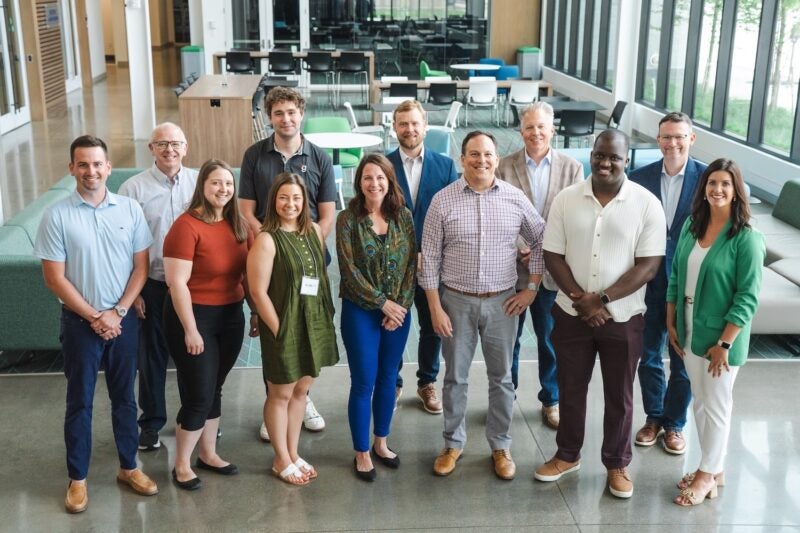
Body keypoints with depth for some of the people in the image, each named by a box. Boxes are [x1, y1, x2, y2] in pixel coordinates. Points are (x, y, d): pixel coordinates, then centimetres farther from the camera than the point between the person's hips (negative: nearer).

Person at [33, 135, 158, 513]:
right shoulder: (57, 216, -9)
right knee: (80, 402, 8)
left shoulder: (130, 210, -3)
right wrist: (95, 316, -10)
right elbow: (54, 278, -8)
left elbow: (141, 267, 0)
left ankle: (128, 467, 28)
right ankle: (77, 478, 21)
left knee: (125, 397, 13)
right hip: (80, 322, -2)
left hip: (124, 320, 2)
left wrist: (117, 313, -8)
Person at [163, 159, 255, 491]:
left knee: (215, 389, 18)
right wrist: (190, 330, -19)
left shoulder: (238, 225, 3)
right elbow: (177, 283, -19)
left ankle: (208, 454, 35)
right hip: (195, 315, -6)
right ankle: (181, 465, 19)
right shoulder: (186, 226, -18)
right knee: (198, 395, 0)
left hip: (231, 315, 7)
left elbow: (248, 273, 11)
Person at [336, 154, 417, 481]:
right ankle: (362, 452, 16)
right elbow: (349, 269, -11)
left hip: (399, 310, 3)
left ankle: (381, 443, 30)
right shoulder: (348, 219, -8)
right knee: (363, 383, 2)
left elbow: (411, 264, 0)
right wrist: (383, 303, -13)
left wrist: (401, 306, -9)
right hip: (360, 311, -3)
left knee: (388, 378, 13)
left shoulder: (403, 216, 2)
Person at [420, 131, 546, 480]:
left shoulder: (515, 198, -2)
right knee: (455, 377, 11)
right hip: (456, 301, -1)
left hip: (502, 302, 1)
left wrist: (531, 288, 2)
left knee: (501, 377, 12)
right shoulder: (443, 200, -5)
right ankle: (453, 443, 28)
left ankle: (500, 446, 28)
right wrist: (435, 307, -7)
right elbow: (430, 258, -4)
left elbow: (541, 241, 8)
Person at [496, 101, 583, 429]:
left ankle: (551, 401, 29)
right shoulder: (504, 167, -3)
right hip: (512, 268, 0)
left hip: (552, 270, 0)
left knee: (551, 340, 11)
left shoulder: (572, 168, -1)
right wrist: (519, 249, -14)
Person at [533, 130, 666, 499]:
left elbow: (649, 265, -12)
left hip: (623, 318, -2)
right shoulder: (566, 199, -3)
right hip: (571, 314, 2)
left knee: (619, 395, 12)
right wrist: (580, 299, -14)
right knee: (570, 388, 16)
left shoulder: (647, 204, -9)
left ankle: (617, 464, 31)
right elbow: (553, 255, -2)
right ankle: (567, 455, 35)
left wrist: (603, 299, -18)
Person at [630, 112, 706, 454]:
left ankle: (675, 423, 30)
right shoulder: (640, 178, -2)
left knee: (682, 360, 11)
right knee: (648, 356, 14)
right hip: (648, 283, 2)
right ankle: (653, 417, 33)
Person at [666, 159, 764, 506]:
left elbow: (747, 298, -17)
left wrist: (724, 343, -18)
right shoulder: (691, 226, 2)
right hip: (690, 331, 6)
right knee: (700, 402, 17)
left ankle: (708, 474, 25)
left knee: (716, 405, 8)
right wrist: (671, 323, 7)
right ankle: (711, 468, 33)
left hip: (721, 335, -6)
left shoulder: (746, 238, -16)